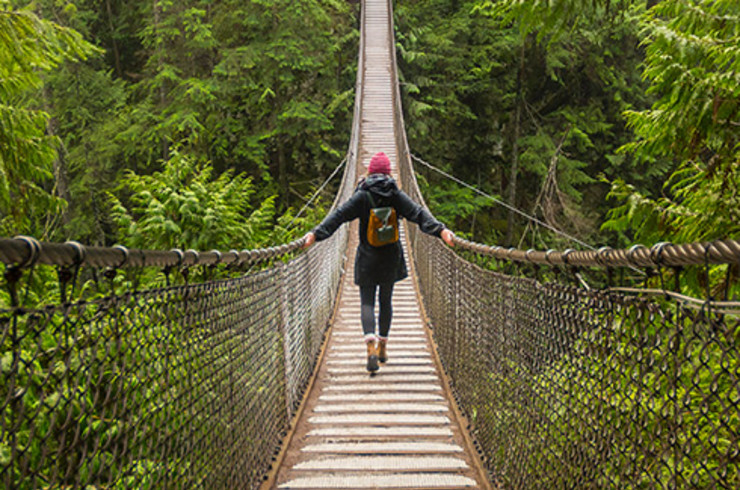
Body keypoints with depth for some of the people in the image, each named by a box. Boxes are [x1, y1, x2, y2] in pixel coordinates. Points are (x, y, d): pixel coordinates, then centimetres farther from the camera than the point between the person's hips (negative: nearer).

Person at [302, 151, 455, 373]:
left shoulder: (362, 196, -8)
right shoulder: (396, 195, -2)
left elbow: (338, 216, -13)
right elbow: (419, 214, -9)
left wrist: (316, 233, -15)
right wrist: (440, 230, -12)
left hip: (367, 259, -2)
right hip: (391, 258, 3)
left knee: (367, 302, 0)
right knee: (386, 300, 16)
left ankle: (371, 344, -22)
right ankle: (383, 345, 24)